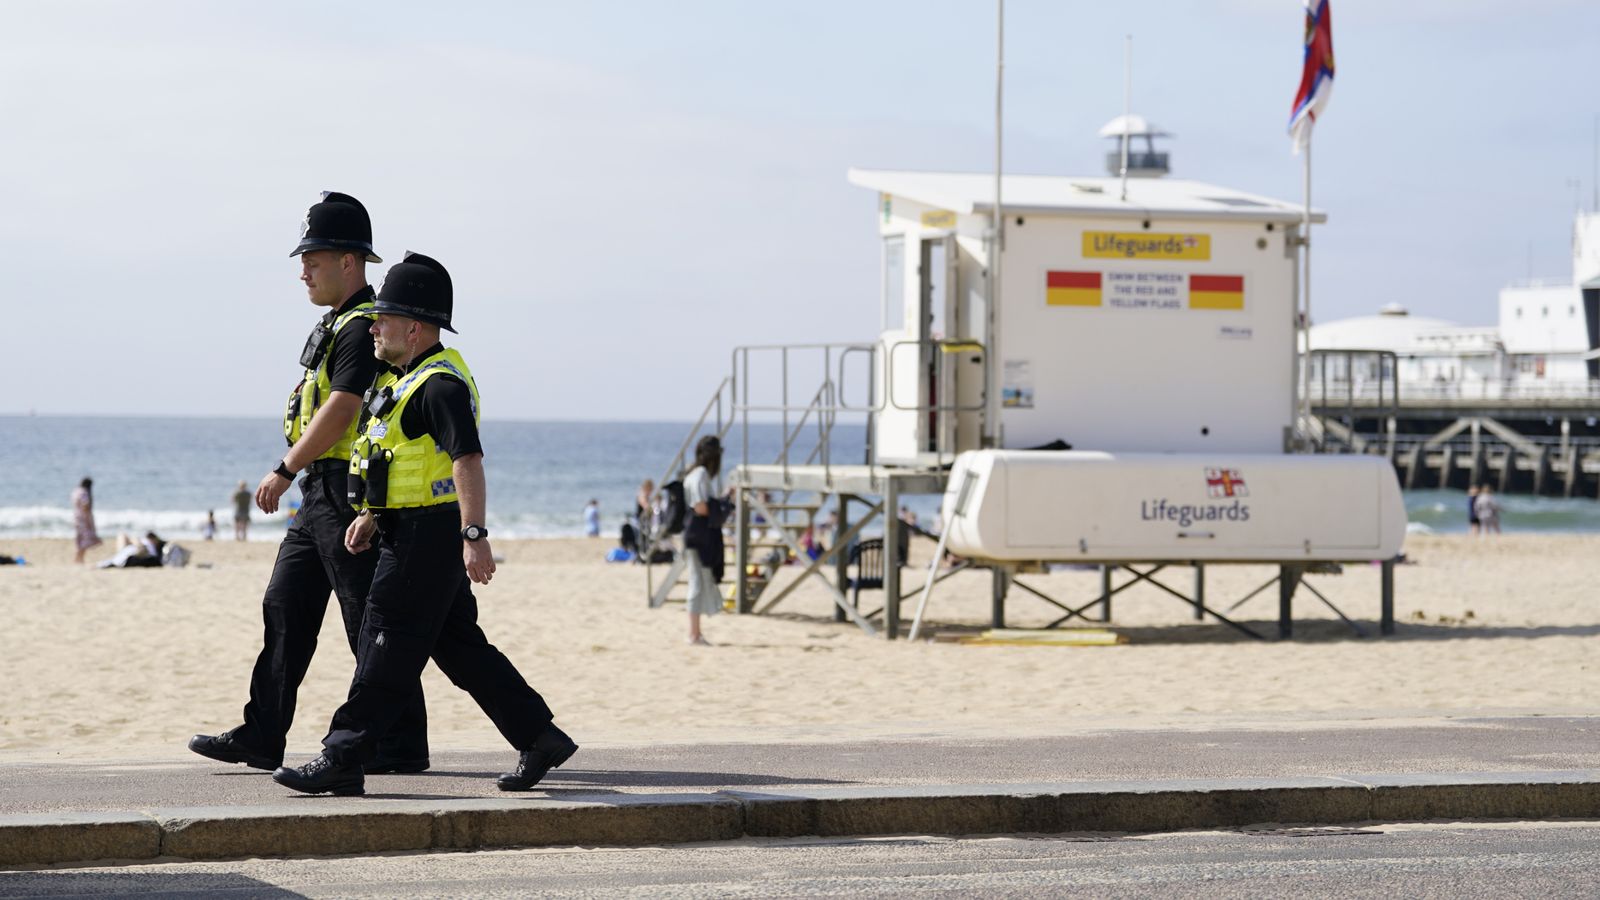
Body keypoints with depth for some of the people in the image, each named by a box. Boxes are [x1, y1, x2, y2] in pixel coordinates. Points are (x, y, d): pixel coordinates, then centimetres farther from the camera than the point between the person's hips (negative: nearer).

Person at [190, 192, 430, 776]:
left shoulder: (365, 328, -15)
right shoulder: (336, 324, 17)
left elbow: (340, 410, -22)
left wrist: (284, 470, -20)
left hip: (350, 495, -10)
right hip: (322, 495, 10)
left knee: (370, 622, -5)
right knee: (285, 608, 9)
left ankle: (403, 746, 2)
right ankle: (261, 738, 11)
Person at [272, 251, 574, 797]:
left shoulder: (441, 384, -16)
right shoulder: (416, 379, 17)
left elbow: (468, 460, -25)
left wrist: (474, 536, -32)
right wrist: (371, 515, 22)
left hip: (427, 537, -11)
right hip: (411, 532, 11)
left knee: (387, 647, -7)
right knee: (459, 647, 12)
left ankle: (342, 760, -4)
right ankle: (540, 739, 16)